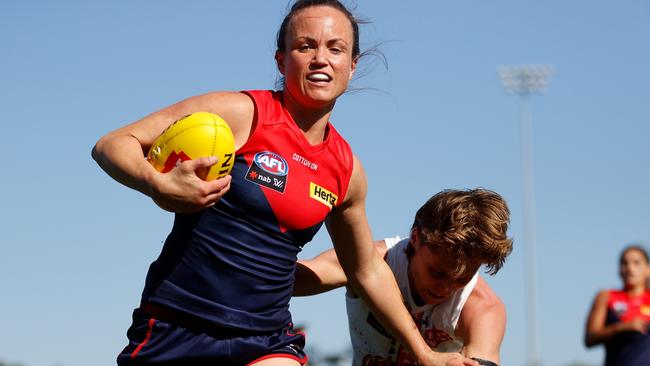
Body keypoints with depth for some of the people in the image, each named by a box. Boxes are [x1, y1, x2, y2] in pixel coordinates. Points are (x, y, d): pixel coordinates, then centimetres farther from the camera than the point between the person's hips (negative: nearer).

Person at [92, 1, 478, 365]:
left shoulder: (346, 171, 7)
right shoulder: (240, 112, -9)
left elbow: (368, 270, 22)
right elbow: (112, 144, -11)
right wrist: (159, 185, -31)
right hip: (174, 327, -3)